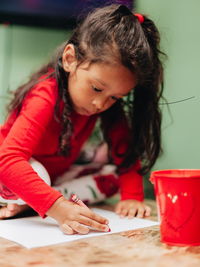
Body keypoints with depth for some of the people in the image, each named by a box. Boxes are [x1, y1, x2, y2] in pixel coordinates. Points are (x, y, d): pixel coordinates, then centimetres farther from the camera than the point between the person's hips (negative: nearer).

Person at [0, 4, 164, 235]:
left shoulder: (107, 102, -12)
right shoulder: (46, 99, -33)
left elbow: (126, 150, -9)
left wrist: (132, 196, -26)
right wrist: (56, 206, -56)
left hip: (56, 175, 9)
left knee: (112, 174, -10)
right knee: (37, 173, -39)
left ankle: (25, 204, -17)